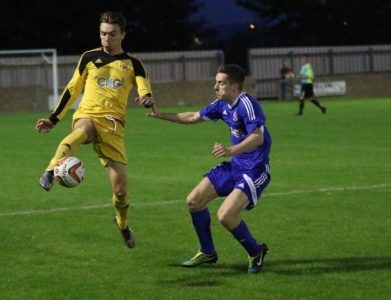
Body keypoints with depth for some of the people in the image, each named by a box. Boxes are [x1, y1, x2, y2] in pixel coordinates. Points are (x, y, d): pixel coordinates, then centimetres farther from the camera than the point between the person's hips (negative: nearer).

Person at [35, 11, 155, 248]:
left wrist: (147, 99, -28)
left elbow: (146, 92, -2)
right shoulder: (89, 58, 12)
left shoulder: (132, 64, 10)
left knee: (121, 187, -5)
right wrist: (54, 119, 13)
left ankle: (123, 224, 27)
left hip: (113, 126, 1)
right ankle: (50, 173, -59)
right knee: (85, 128, -42)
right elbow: (73, 89, 18)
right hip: (87, 115, -1)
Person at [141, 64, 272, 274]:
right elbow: (194, 117, 19)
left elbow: (258, 137, -33)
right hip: (235, 165, 9)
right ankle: (207, 253, 25)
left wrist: (231, 151, -47)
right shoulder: (222, 105, 5)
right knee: (193, 201, 8)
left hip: (255, 170, -9)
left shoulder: (246, 105, -22)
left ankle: (256, 253, 3)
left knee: (225, 215, -23)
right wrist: (160, 115, 19)